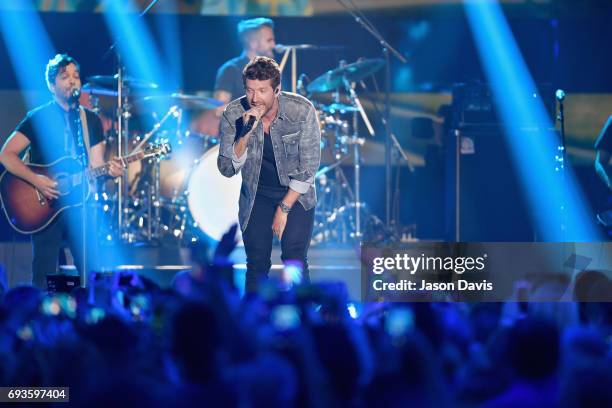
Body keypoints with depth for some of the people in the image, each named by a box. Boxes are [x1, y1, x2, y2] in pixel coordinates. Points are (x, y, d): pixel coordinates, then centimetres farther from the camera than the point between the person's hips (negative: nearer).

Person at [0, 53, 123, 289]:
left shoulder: (91, 121, 12)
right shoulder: (38, 118, -1)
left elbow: (96, 165, 9)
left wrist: (109, 171, -14)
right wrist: (36, 181, -21)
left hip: (79, 205, 4)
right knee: (45, 279, -5)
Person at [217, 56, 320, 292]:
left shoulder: (302, 111, -19)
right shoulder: (233, 115, -15)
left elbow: (308, 166, -13)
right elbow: (227, 169, -14)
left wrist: (284, 208, -14)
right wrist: (246, 134, -30)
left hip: (295, 193, -2)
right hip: (256, 195, 2)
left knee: (294, 260, -16)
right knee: (257, 264, -2)